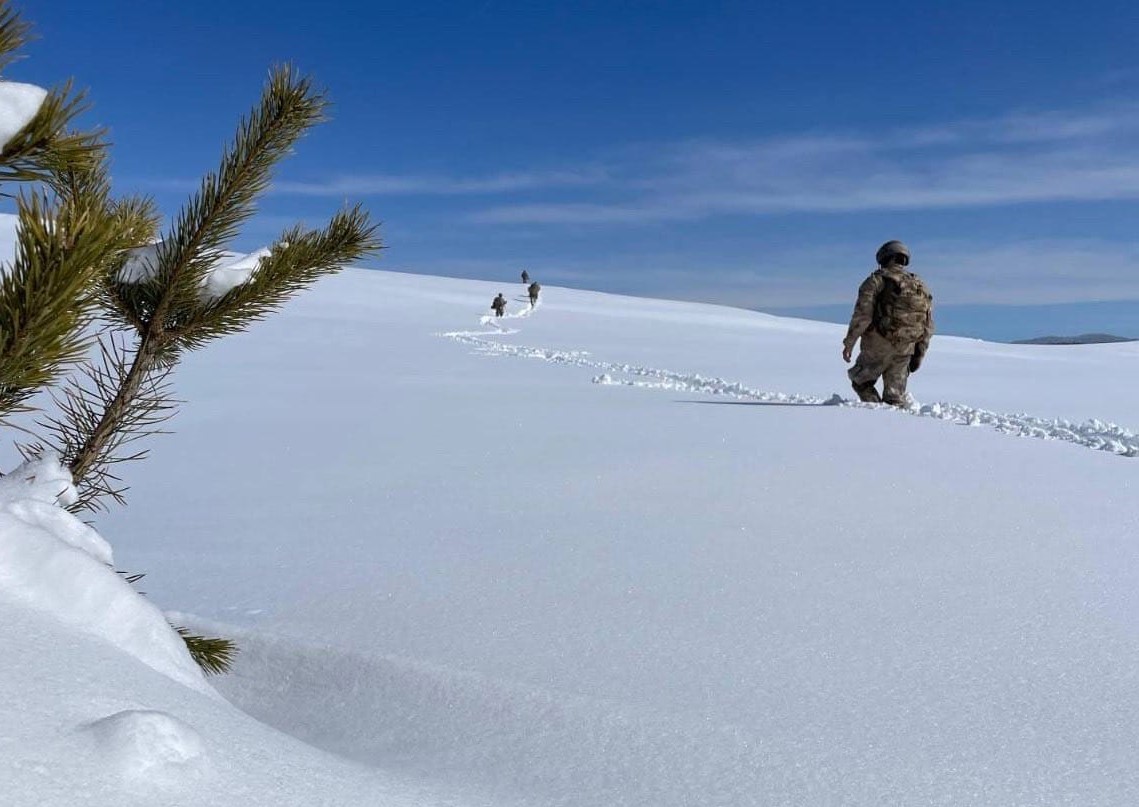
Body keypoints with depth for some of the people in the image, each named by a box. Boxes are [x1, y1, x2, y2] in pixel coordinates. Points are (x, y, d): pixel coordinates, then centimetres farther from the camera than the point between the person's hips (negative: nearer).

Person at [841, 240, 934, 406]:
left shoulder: (877, 279, -2)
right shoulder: (921, 286, 14)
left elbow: (863, 313, -12)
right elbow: (928, 326, 14)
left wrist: (849, 342, -7)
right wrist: (919, 354, 20)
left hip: (878, 347, -4)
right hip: (905, 350, 4)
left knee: (860, 381, 14)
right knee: (895, 396, 13)